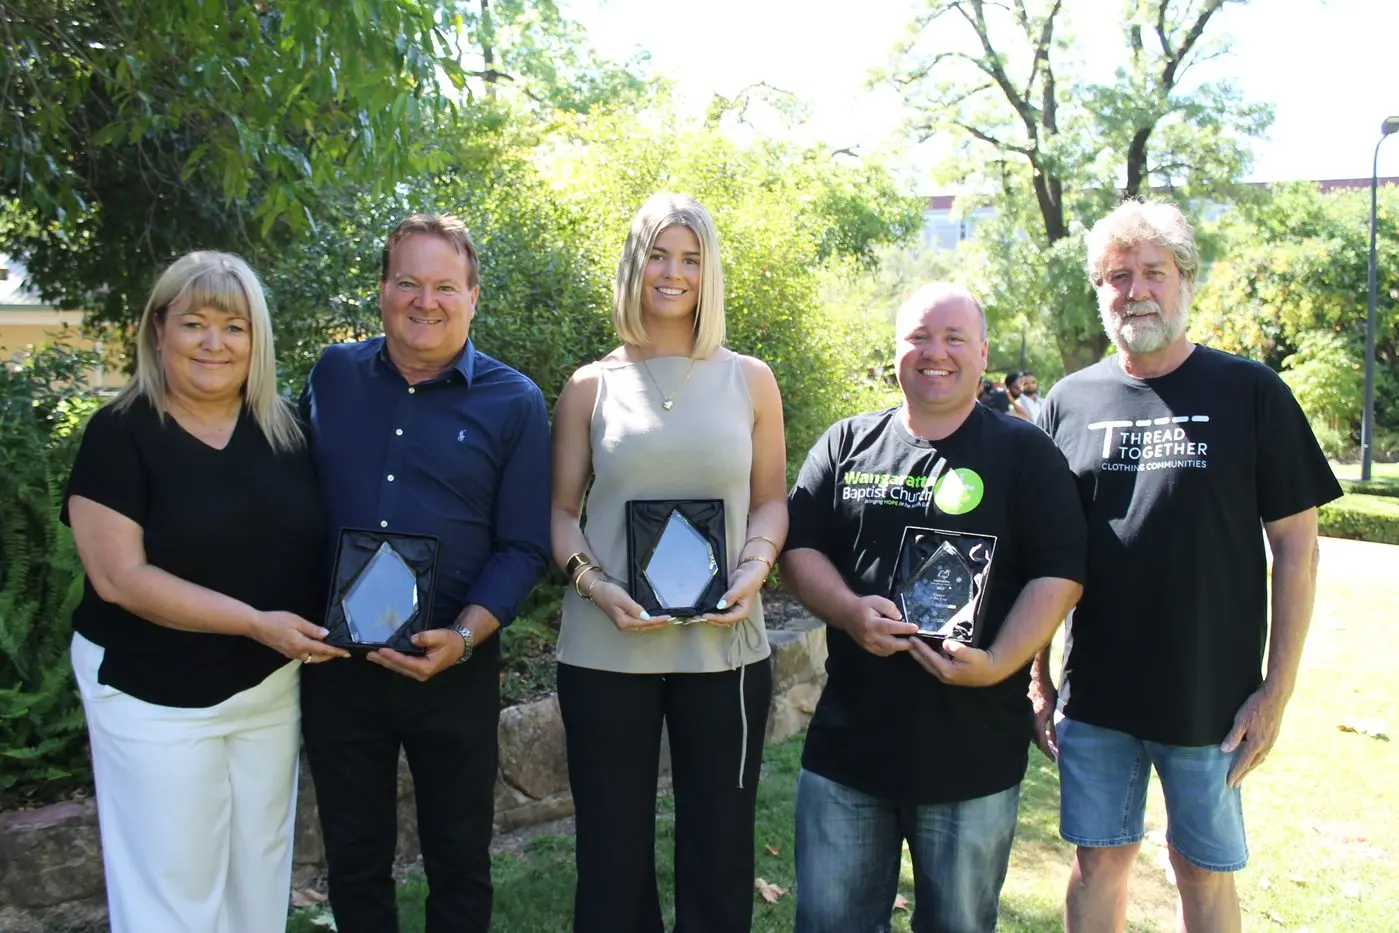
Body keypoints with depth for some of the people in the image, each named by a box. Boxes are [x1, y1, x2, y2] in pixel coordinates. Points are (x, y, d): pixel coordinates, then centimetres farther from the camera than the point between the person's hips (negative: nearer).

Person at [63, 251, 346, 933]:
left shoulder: (284, 428, 1)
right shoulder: (120, 434, -11)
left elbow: (319, 536, 10)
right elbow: (119, 577, -17)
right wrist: (254, 622, -23)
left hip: (271, 687, 4)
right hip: (156, 698, -4)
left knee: (260, 873, 18)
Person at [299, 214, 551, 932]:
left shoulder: (513, 403, -5)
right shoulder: (333, 374, 3)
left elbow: (522, 546, -6)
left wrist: (463, 637, -19)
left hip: (453, 669, -2)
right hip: (334, 660, 2)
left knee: (458, 860, 15)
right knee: (352, 859, 18)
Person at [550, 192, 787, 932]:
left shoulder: (749, 380, 6)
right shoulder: (591, 385, 4)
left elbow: (771, 501, 9)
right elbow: (561, 510, 6)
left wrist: (754, 570, -10)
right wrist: (592, 582, -12)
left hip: (723, 647, 1)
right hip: (605, 649, 0)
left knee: (719, 847, 12)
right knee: (613, 849, 11)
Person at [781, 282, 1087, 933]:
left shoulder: (1024, 452, 1)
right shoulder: (847, 444, 8)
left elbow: (1058, 574, -5)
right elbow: (798, 549, 5)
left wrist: (998, 662, -20)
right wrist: (849, 610, -14)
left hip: (974, 754, -2)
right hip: (846, 743, 2)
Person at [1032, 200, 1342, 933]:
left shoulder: (1250, 393, -4)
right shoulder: (1069, 403, 2)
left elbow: (1296, 545, -3)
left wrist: (1278, 688, -6)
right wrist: (1037, 680, 4)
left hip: (1213, 698, -2)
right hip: (1093, 696, 2)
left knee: (1205, 870, 13)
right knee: (1099, 859, 14)